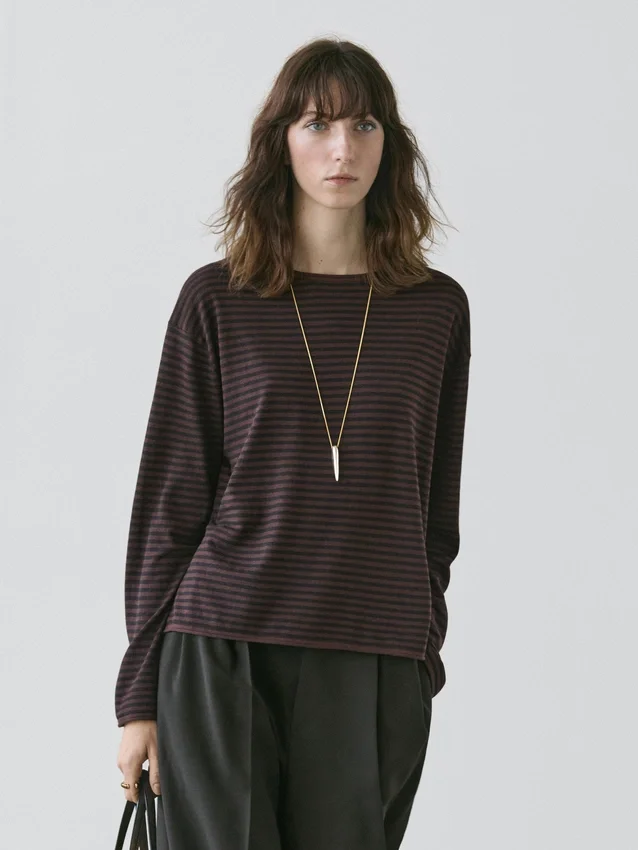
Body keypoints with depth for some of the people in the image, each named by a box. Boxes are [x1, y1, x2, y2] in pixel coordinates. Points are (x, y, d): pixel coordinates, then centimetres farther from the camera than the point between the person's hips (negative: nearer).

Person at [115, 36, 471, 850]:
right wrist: (140, 692, 1)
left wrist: (424, 654, 10)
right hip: (221, 656, -1)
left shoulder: (437, 310, 8)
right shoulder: (216, 301, 3)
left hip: (373, 670, 1)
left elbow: (435, 507, 13)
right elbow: (169, 499, 4)